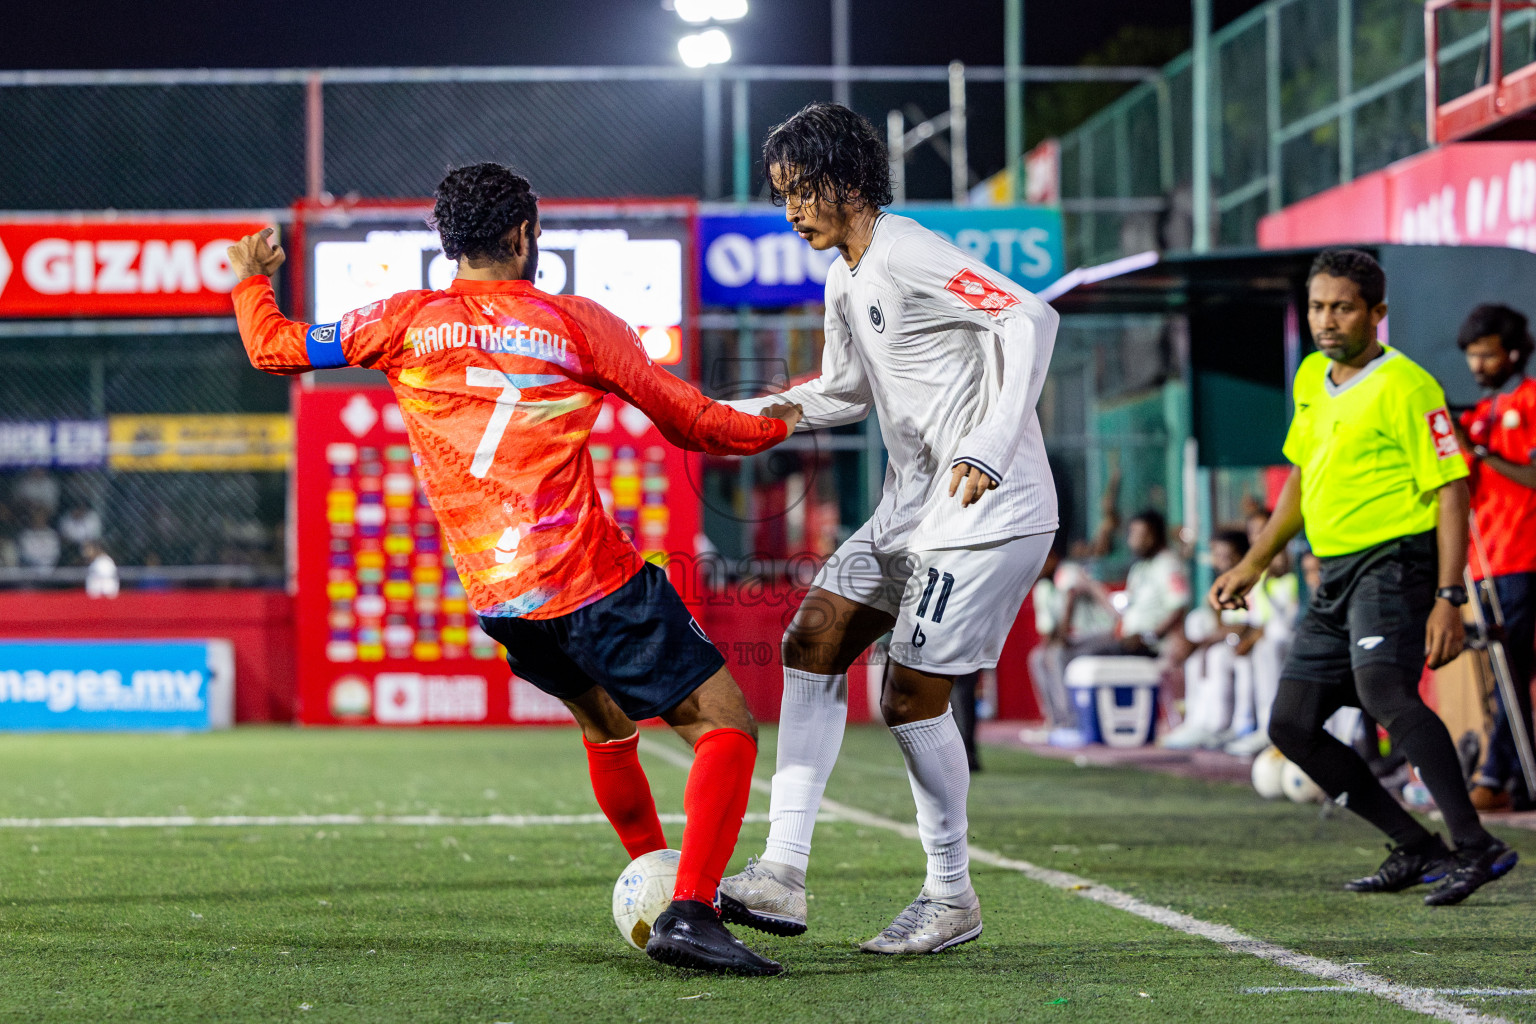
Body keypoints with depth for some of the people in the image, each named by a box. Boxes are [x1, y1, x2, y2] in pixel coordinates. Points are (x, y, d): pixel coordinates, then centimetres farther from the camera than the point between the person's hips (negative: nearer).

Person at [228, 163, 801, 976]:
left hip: (496, 601, 6)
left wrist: (251, 278, 37)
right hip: (594, 584, -6)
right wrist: (775, 424, 26)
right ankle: (688, 914, -20)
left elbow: (275, 349, 17)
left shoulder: (408, 322, 8)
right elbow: (692, 423, 7)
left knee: (607, 727, 29)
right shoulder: (576, 323, 0)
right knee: (725, 726, -4)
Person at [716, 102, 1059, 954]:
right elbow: (843, 393, 28)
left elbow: (1030, 319, -23)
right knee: (812, 641, 1)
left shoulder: (908, 257, -15)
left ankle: (952, 898, 10)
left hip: (987, 509, -10)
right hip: (910, 506, 10)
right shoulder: (844, 282, 14)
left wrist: (989, 449, -31)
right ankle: (782, 875, -2)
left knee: (911, 694, -8)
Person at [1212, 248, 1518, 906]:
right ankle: (1417, 849, 12)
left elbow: (1451, 492, -14)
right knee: (1290, 725, 5)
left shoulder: (1405, 387, -11)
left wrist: (1449, 598, -21)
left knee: (1382, 687, -34)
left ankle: (1475, 846, -36)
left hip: (1395, 561, -9)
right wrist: (1251, 566, 26)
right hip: (1336, 576, 9)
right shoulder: (1311, 379, 13)